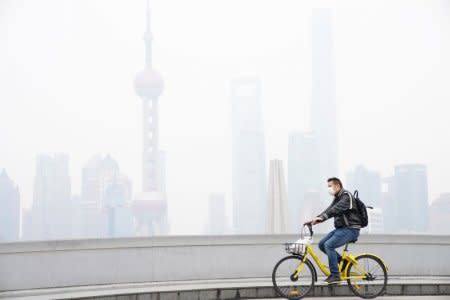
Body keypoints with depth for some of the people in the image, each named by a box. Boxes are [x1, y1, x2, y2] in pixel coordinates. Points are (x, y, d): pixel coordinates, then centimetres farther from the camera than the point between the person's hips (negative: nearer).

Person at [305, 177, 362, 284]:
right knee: (321, 244, 0)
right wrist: (315, 219, -5)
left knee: (329, 245, -23)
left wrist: (321, 217, -38)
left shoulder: (346, 196, -13)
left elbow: (336, 209, -28)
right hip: (340, 228, 10)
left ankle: (335, 275, -18)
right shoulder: (337, 198, 17)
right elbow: (329, 210, 9)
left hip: (350, 229, -10)